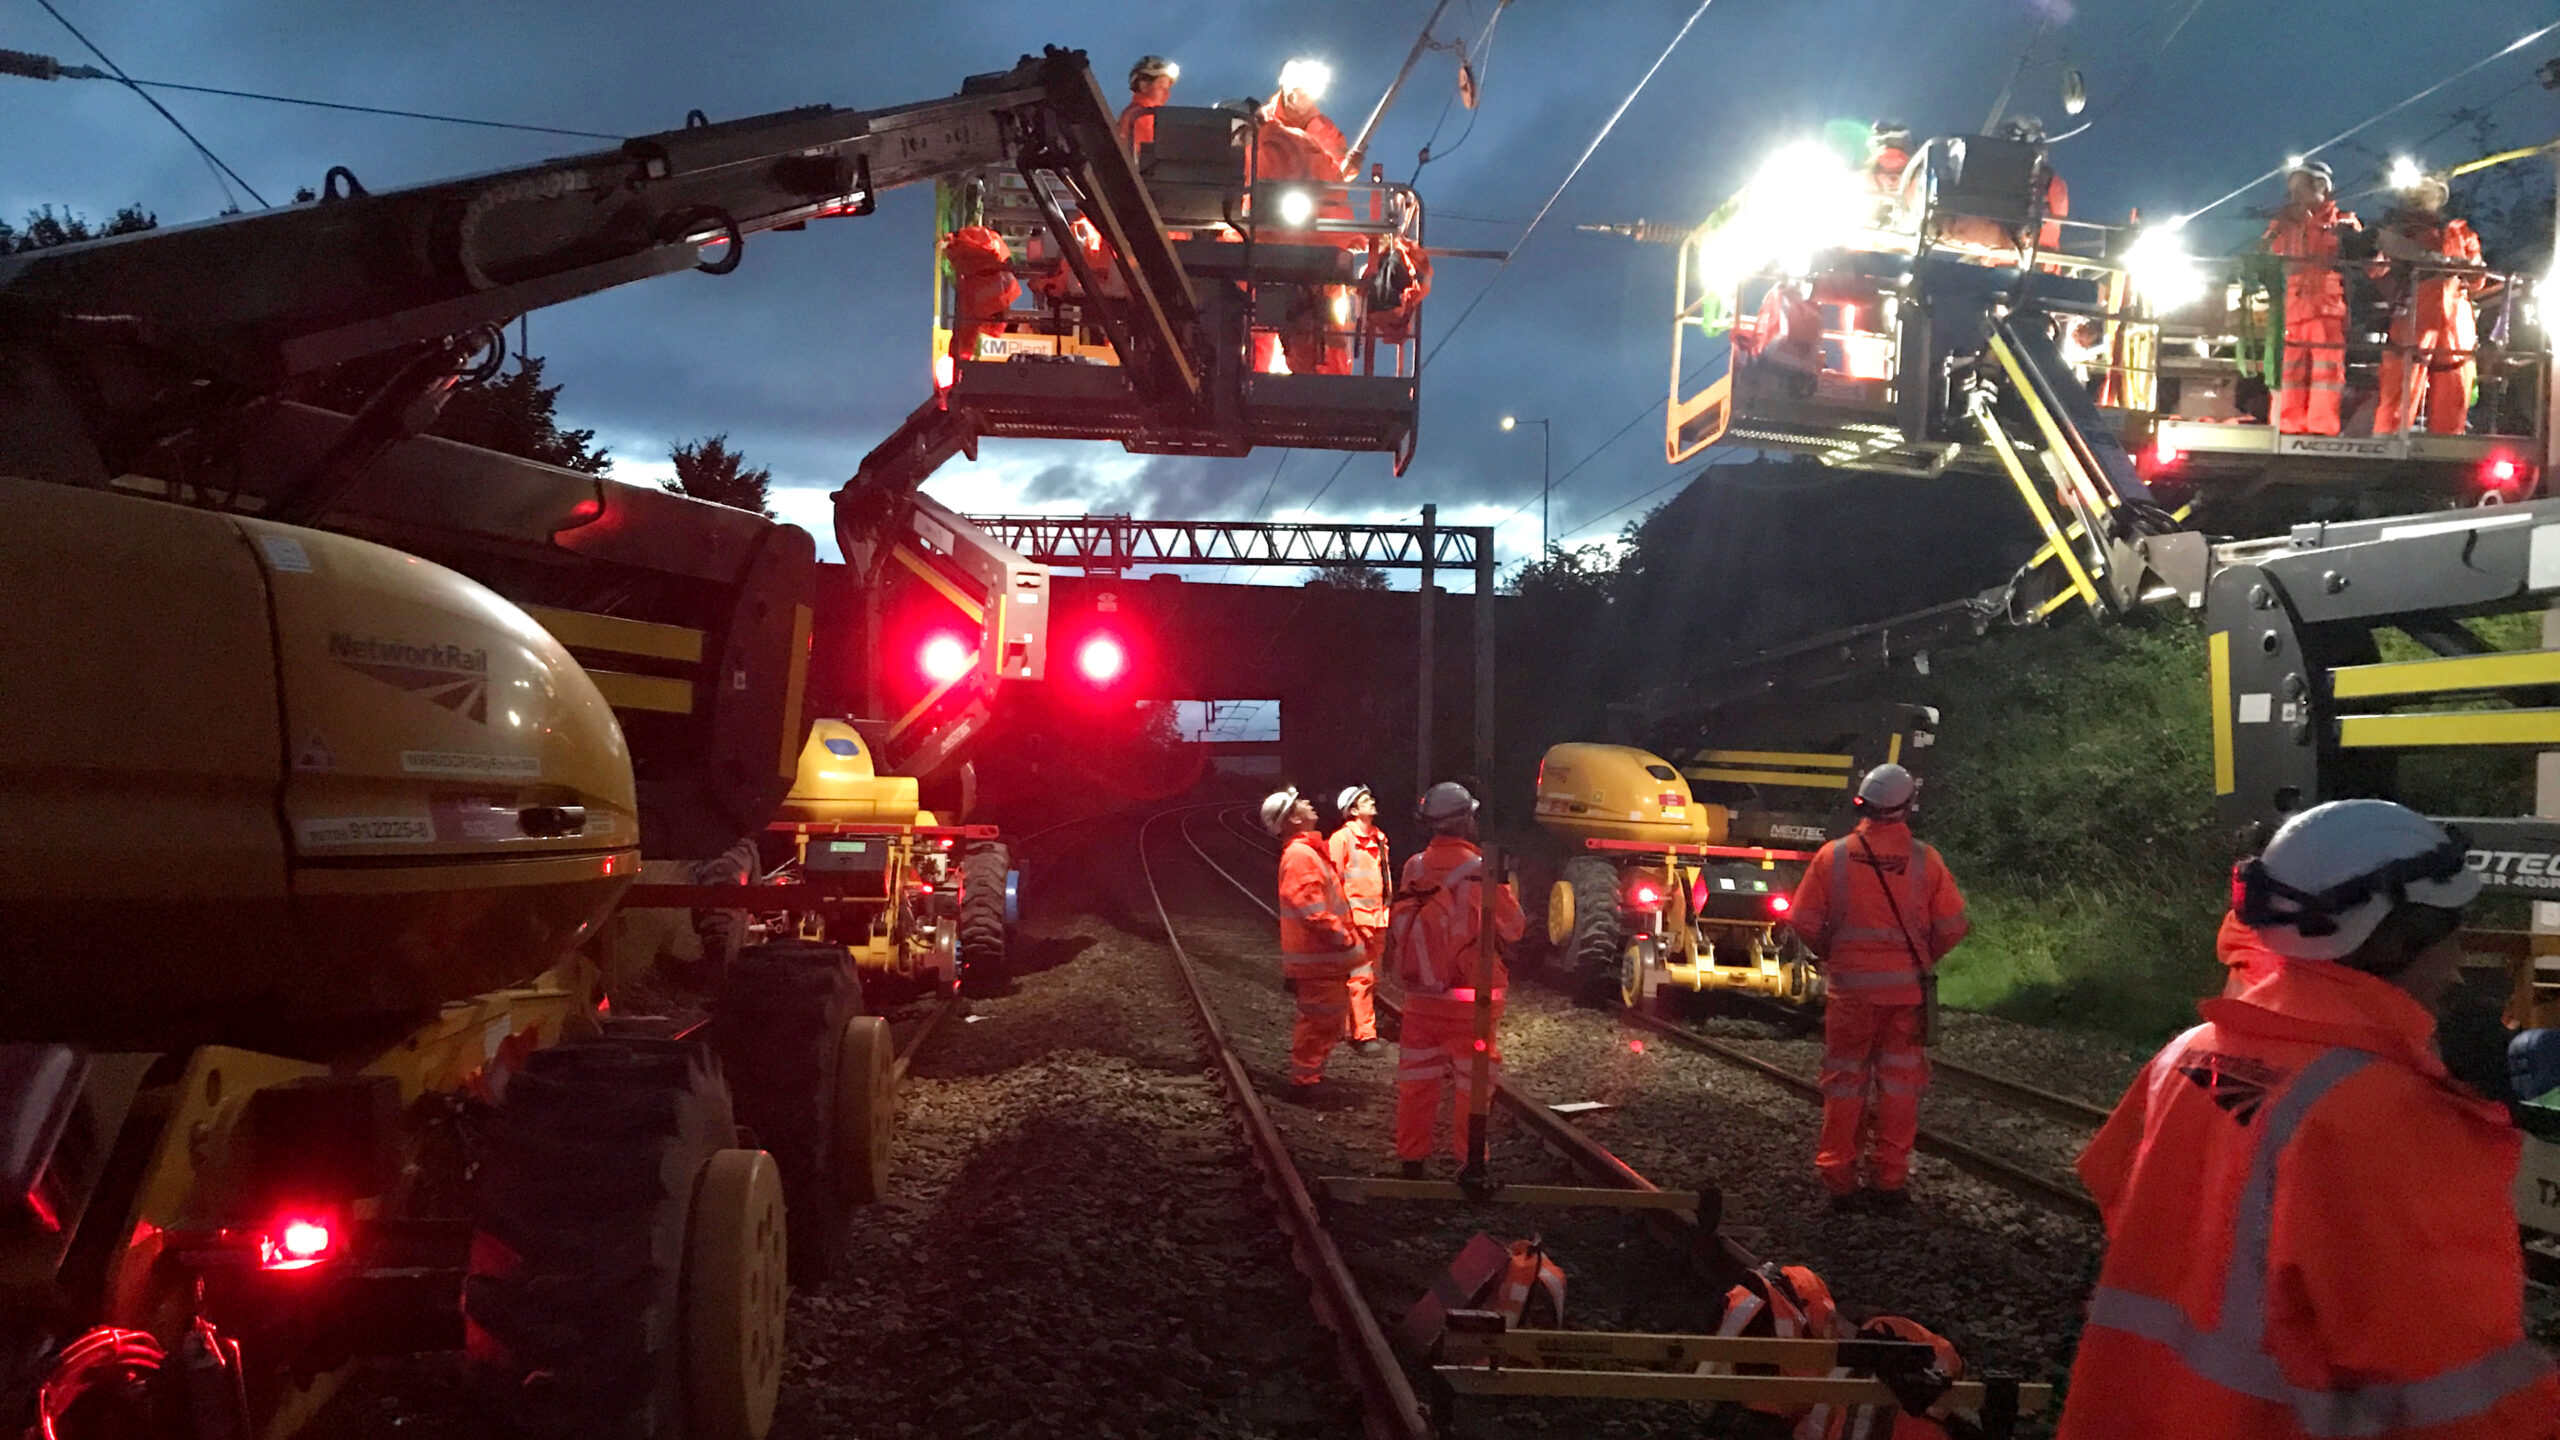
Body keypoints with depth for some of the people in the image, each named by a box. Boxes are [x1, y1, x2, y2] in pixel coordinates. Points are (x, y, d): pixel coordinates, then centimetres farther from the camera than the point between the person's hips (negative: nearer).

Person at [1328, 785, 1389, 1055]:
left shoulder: (1379, 838, 15)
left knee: (1372, 976, 12)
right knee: (1361, 977, -10)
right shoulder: (1343, 838, -8)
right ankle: (1364, 1034, -8)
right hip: (1356, 917, -8)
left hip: (1377, 918, 8)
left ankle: (1360, 1029, 21)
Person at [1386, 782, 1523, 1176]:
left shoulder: (1414, 868, -2)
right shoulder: (1480, 871, -15)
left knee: (1417, 1080, 12)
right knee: (1472, 1083, 8)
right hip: (1468, 999, -4)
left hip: (1420, 998, 4)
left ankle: (1411, 1158, 19)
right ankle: (1469, 1157, 13)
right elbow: (1514, 927, -4)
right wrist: (1502, 886, 9)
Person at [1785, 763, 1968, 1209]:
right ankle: (1889, 1179, 12)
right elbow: (1952, 926, -3)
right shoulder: (1924, 860, -6)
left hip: (1849, 987, 0)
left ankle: (1839, 1179, 12)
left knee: (1845, 1081, 9)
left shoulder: (1833, 855, -8)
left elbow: (1804, 922, -6)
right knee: (1899, 1082, 10)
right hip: (1906, 989, 0)